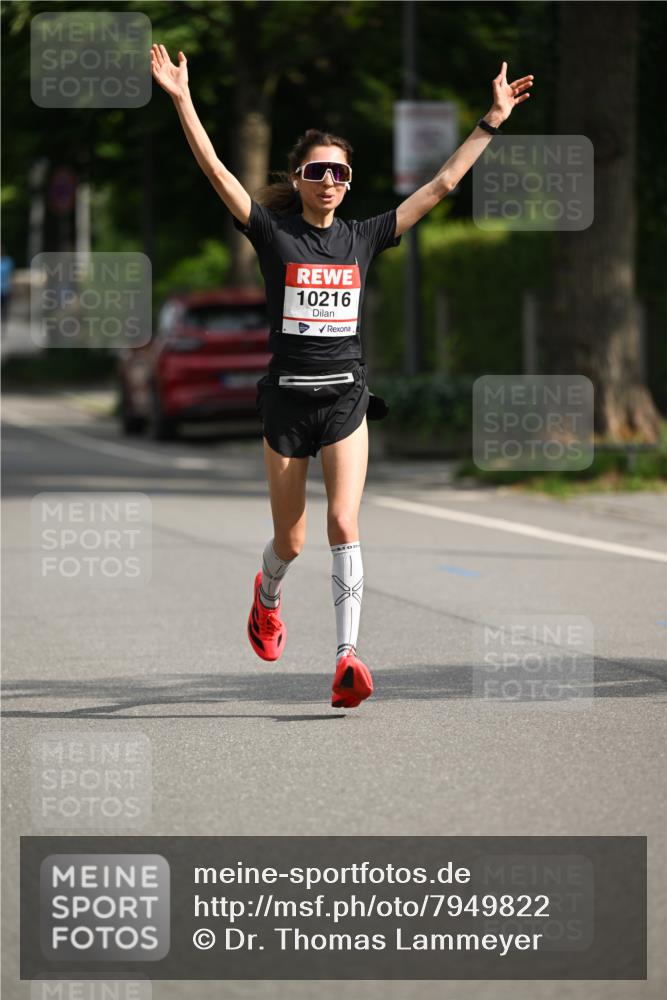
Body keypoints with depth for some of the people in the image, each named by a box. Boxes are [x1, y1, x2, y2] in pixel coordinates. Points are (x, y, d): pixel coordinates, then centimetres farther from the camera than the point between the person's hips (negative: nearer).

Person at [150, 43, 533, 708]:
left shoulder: (363, 237, 6)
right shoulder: (274, 234, -2)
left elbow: (441, 184, 7)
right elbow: (217, 172, -12)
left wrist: (492, 121, 6)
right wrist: (181, 100, -21)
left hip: (345, 398, 1)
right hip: (287, 397, -1)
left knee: (344, 523, -15)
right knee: (291, 541, 8)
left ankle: (347, 660, -20)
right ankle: (267, 594, 44)